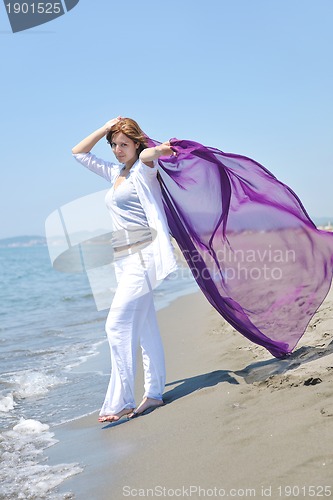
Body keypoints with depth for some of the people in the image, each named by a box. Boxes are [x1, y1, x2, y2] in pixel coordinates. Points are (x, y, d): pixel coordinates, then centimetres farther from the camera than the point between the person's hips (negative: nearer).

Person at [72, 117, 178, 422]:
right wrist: (106, 127, 16)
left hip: (142, 254, -9)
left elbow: (147, 156, -29)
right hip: (124, 258, 9)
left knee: (118, 324, -16)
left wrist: (158, 151, -9)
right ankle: (154, 394, 15)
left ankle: (121, 402, -14)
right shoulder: (116, 173, 19)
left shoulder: (144, 170, -4)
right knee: (144, 327, 9)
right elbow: (79, 153, 26)